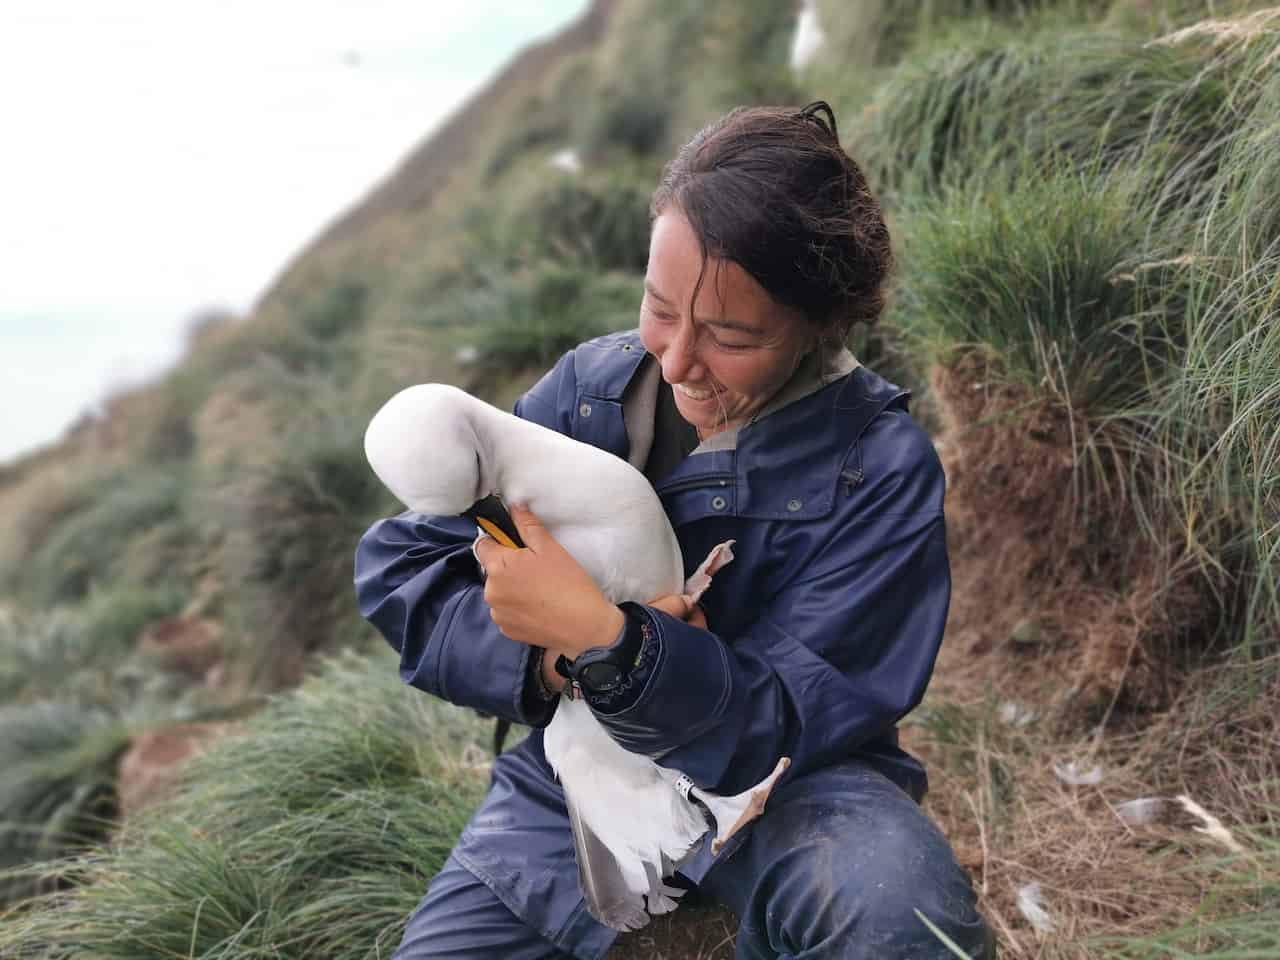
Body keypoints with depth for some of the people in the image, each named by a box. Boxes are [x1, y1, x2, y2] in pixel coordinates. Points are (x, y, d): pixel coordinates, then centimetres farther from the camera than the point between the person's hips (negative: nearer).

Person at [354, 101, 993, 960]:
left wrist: (607, 644, -35)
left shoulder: (880, 466, -17)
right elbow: (397, 567, -5)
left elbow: (784, 721, -18)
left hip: (784, 786, -2)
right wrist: (551, 660, -23)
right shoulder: (588, 386, -7)